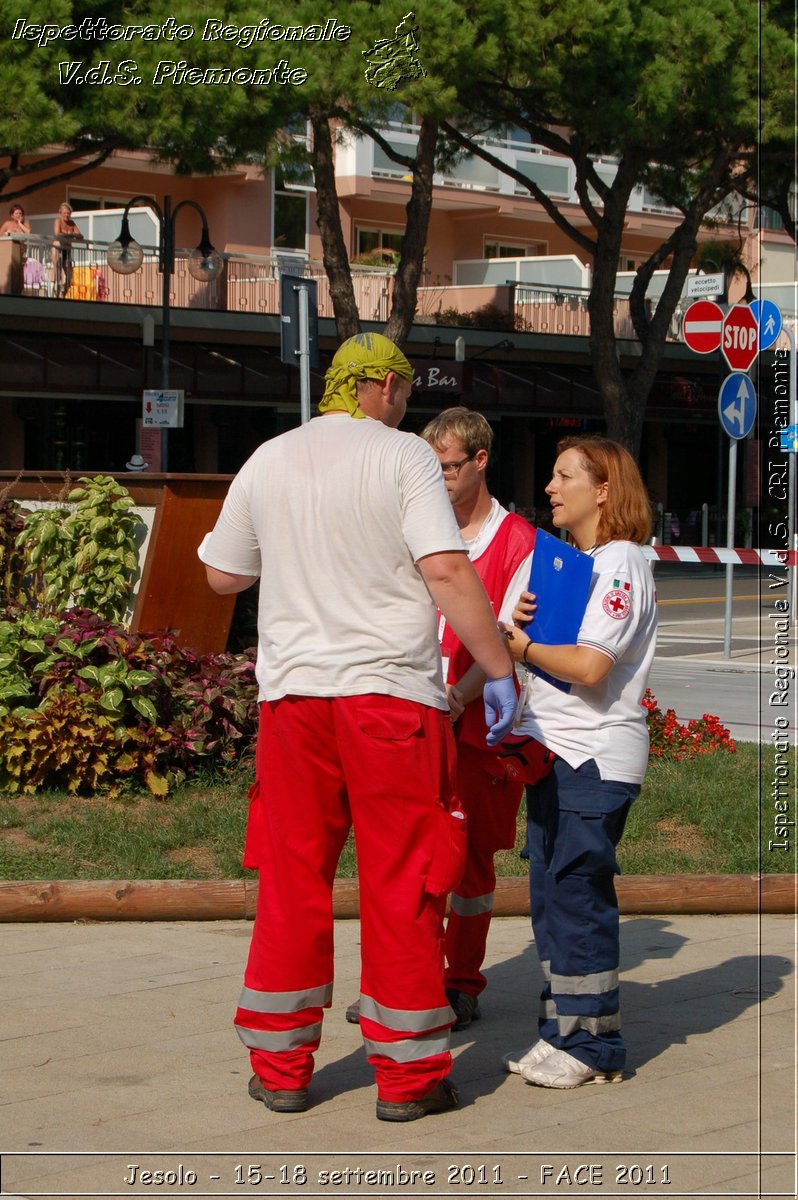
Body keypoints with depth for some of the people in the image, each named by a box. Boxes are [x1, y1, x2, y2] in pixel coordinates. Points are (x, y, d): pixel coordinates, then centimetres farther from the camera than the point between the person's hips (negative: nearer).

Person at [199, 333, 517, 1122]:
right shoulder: (403, 456, -4)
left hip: (292, 693, 4)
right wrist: (500, 671, -9)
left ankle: (279, 1067, 16)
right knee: (401, 882, 3)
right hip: (391, 693, -4)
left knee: (292, 879, 11)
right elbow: (447, 573, -14)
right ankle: (407, 1074, 8)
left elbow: (222, 574, 18)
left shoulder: (267, 462, 10)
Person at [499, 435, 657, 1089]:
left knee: (578, 894, -6)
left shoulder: (621, 564, -11)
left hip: (596, 756, -9)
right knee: (551, 894, 10)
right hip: (552, 749, 9)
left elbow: (589, 668, -21)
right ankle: (562, 1035, 18)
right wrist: (517, 623, -3)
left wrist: (520, 644, -8)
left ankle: (593, 1046, 1)